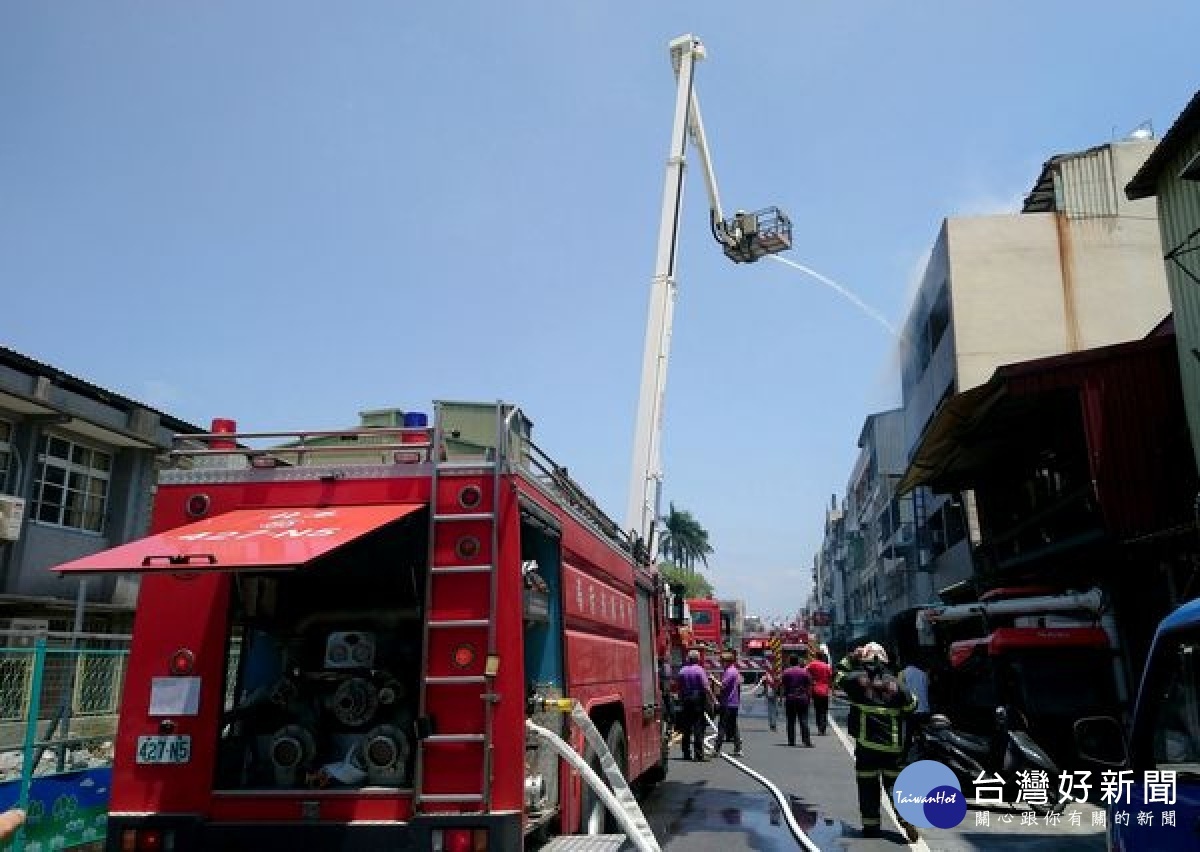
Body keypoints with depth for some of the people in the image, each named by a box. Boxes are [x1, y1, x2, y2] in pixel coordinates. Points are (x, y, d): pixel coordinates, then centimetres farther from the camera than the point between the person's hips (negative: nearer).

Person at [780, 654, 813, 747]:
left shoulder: (786, 672, -1)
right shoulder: (805, 672, 1)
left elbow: (782, 686, 0)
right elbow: (809, 687, 1)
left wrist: (783, 696, 9)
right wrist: (809, 697, 9)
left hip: (790, 698, 0)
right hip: (802, 698, 0)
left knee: (791, 721, 7)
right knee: (804, 720, 0)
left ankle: (791, 741, 8)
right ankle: (806, 741, -8)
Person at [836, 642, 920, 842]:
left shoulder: (858, 679, -5)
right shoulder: (894, 684, 0)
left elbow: (839, 678, 13)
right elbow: (911, 705, 7)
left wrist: (849, 660, 18)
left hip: (866, 745, -2)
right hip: (893, 746, 2)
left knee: (868, 787, 9)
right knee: (896, 785, 12)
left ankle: (871, 826, 12)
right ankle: (907, 820, -3)